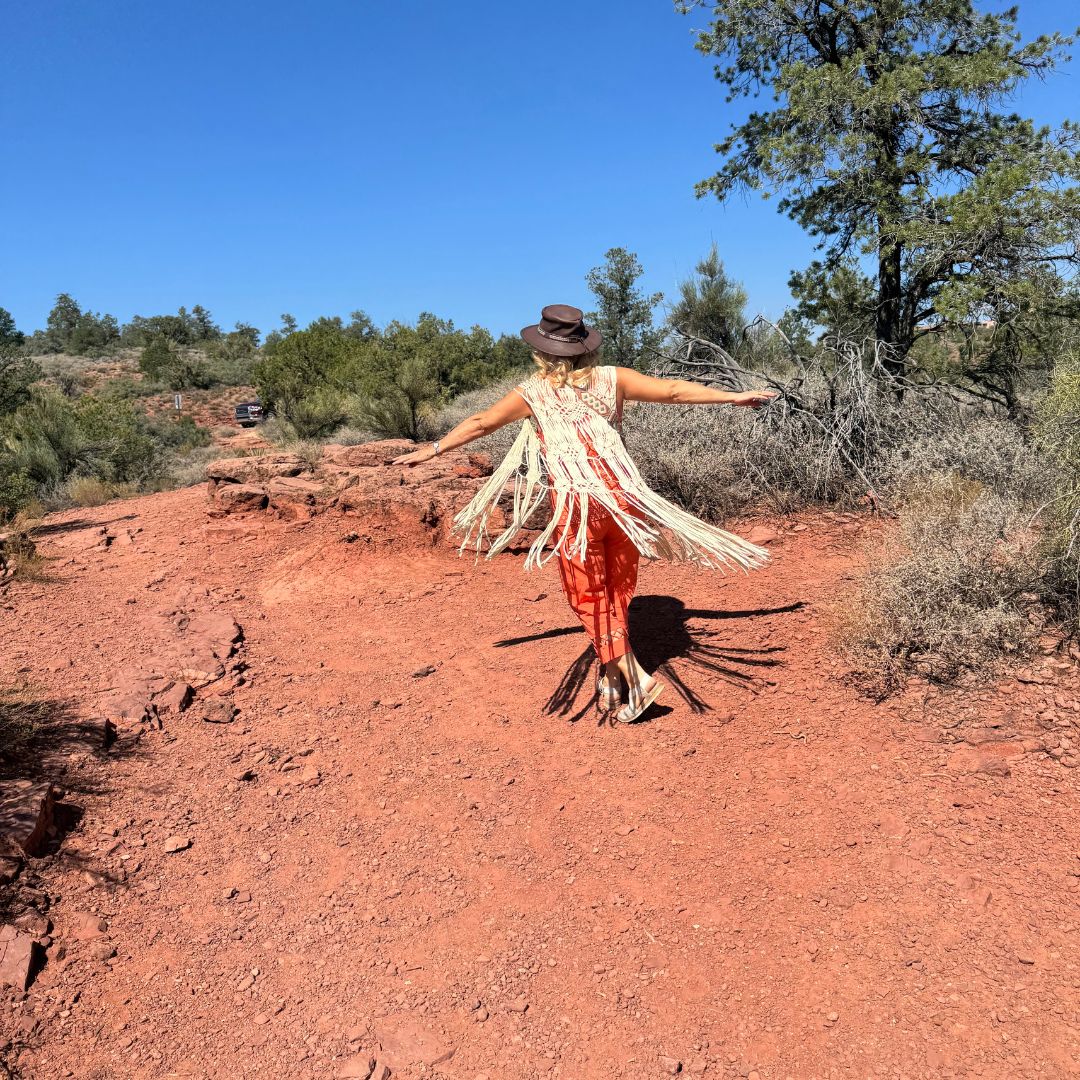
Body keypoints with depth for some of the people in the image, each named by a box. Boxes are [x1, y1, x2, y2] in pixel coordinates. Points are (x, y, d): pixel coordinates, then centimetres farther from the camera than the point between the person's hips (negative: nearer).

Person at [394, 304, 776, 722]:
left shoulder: (533, 393, 1)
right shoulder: (611, 379, 5)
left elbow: (481, 423, 6)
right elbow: (673, 390, 5)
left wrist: (432, 450, 16)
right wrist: (733, 396, 14)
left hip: (575, 506, -3)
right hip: (621, 496, 3)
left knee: (590, 597, 8)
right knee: (616, 592, 15)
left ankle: (634, 676, -2)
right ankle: (610, 679, 27)